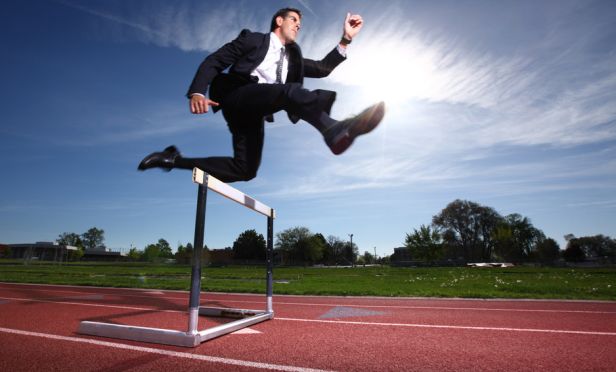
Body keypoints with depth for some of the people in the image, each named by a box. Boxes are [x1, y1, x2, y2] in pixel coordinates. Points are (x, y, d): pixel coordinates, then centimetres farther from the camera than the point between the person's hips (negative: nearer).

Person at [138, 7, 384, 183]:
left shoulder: (292, 57, 29)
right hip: (237, 96, -6)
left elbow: (322, 68, 19)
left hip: (254, 113, 6)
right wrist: (197, 92, -15)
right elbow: (214, 61, 3)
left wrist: (346, 39, 9)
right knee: (290, 90, -30)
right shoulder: (252, 39, 12)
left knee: (245, 170, -6)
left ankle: (175, 159, 6)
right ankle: (334, 130, -53)